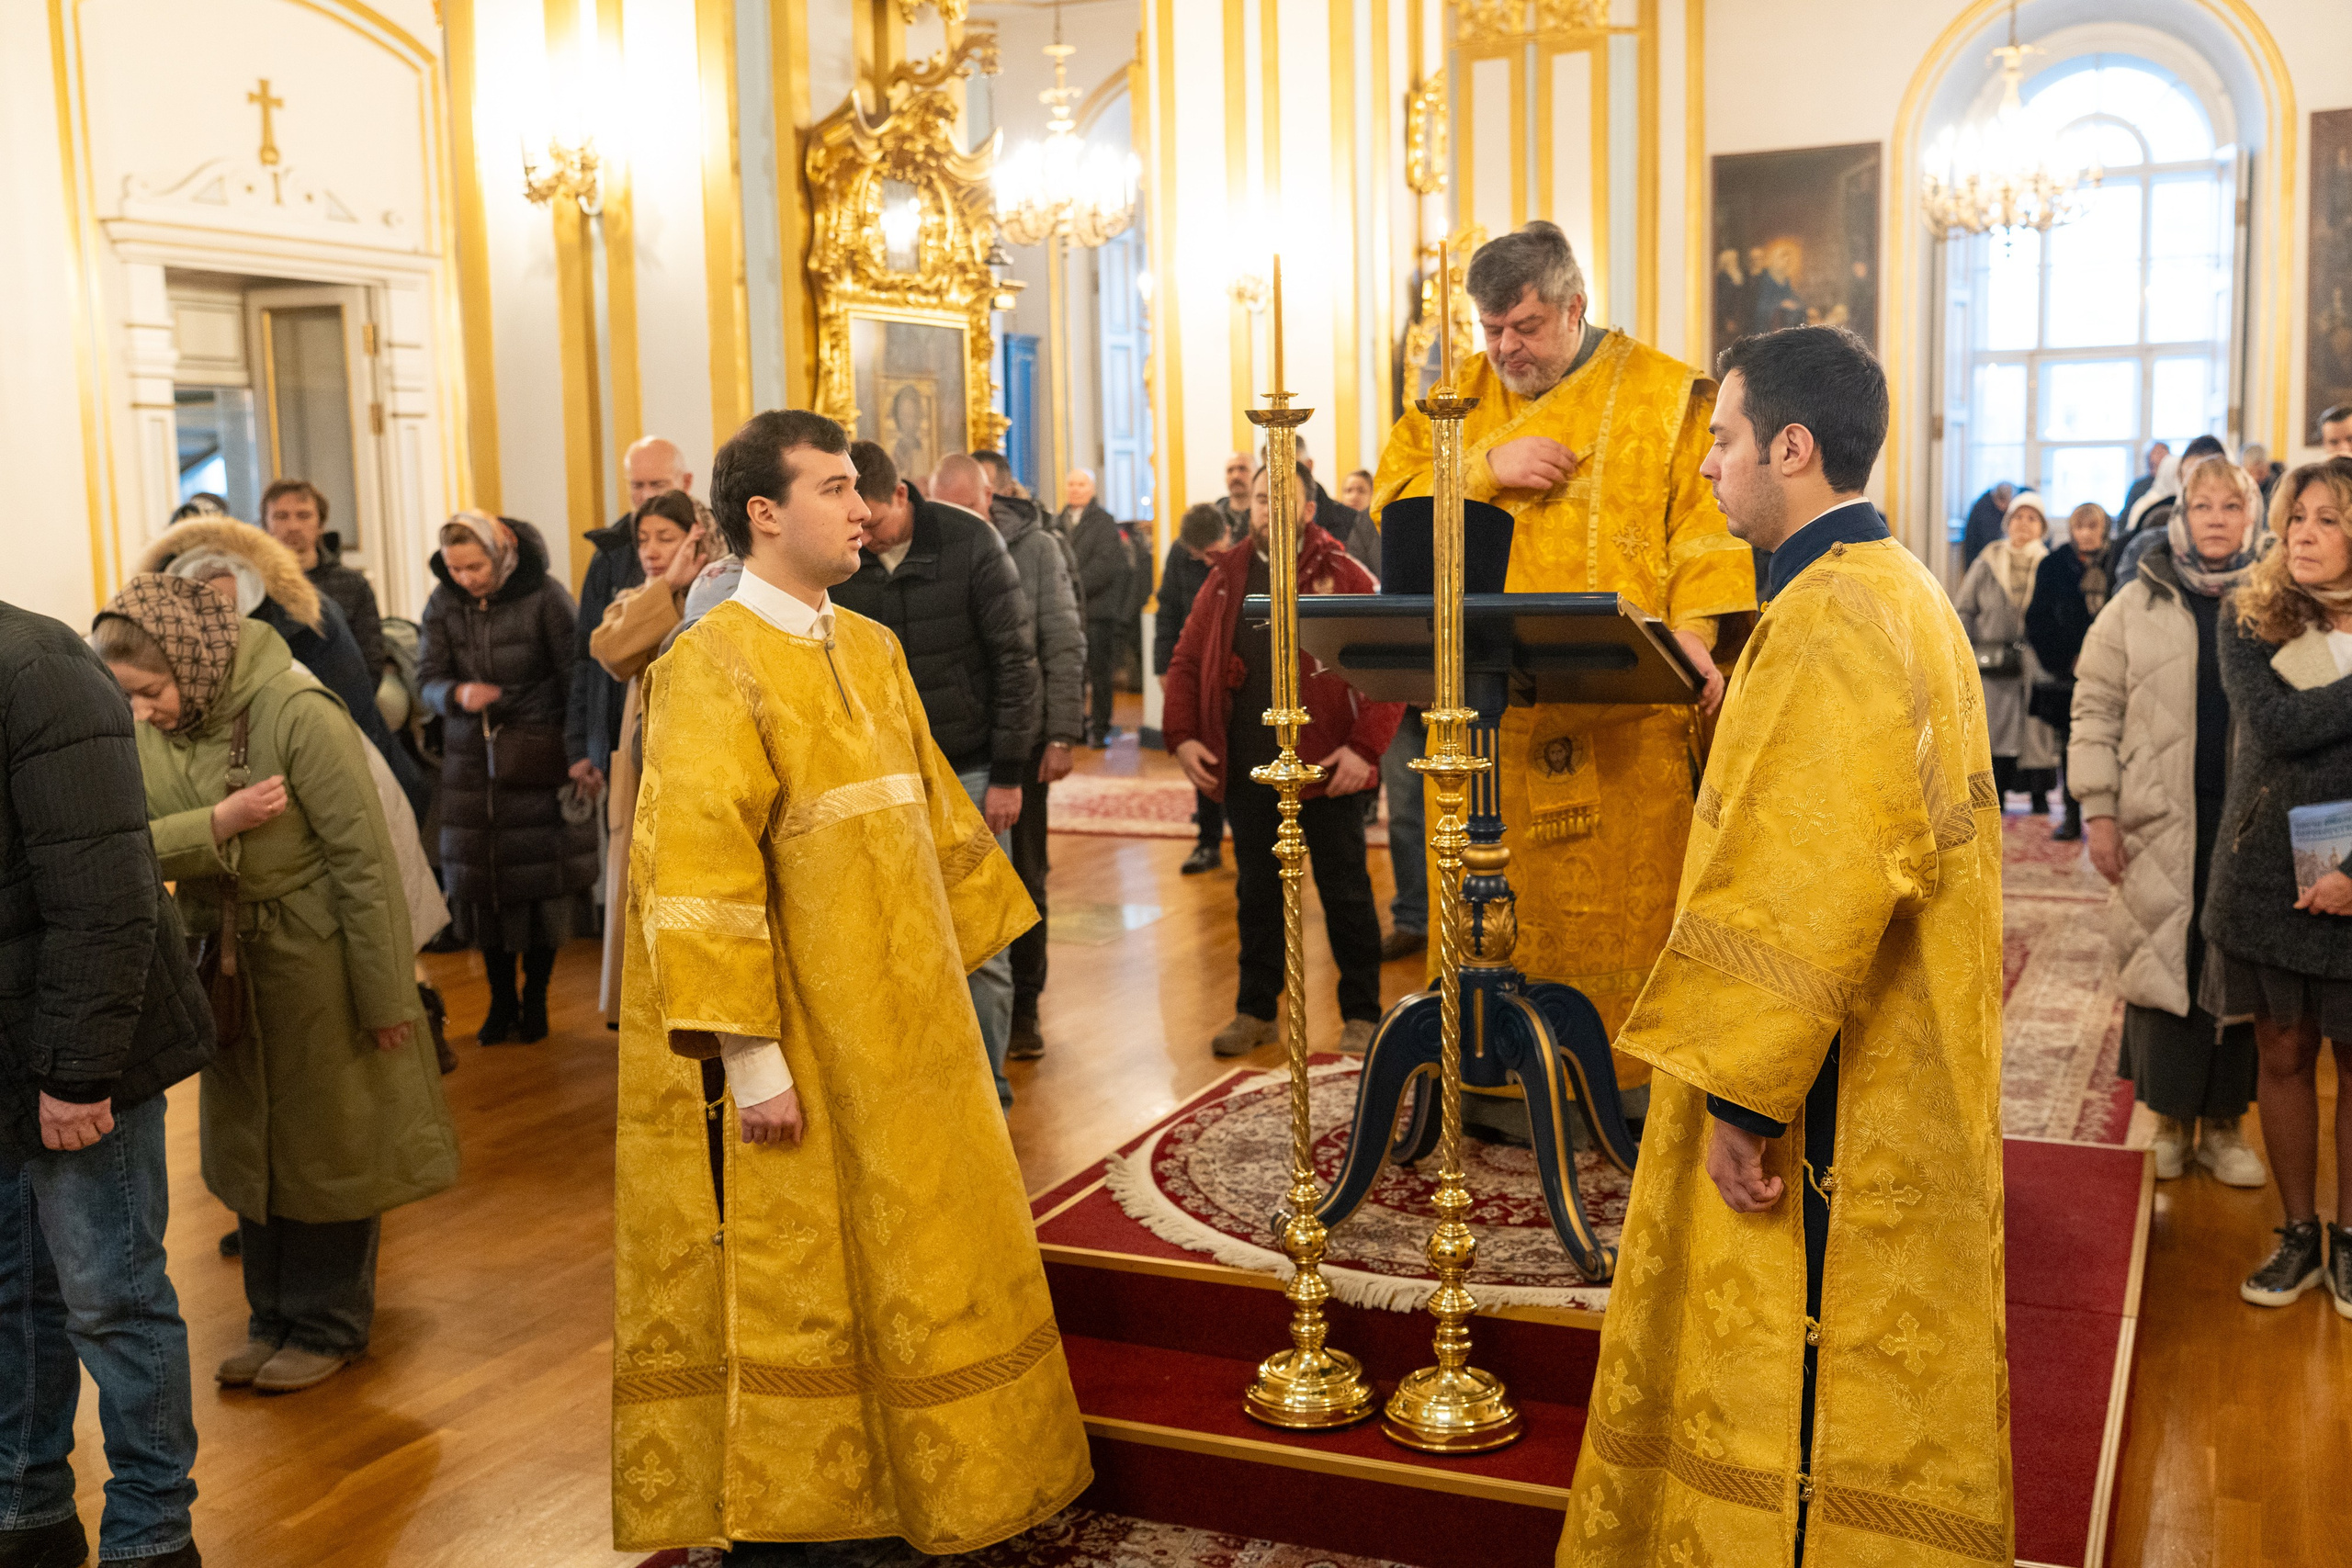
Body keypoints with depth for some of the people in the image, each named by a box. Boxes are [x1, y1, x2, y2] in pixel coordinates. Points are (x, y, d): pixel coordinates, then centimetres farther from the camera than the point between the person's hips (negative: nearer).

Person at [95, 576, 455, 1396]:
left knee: (328, 1147, 7)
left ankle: (331, 1327, 22)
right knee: (252, 1145, 15)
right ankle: (274, 1319, 30)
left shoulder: (295, 712, -20)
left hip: (317, 960, -6)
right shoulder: (151, 733, -1)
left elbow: (363, 857, -19)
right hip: (232, 965, 6)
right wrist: (216, 823, -26)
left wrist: (383, 995, -17)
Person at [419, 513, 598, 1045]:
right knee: (481, 880, 4)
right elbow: (430, 678, 3)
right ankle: (501, 1000, 18)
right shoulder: (442, 604, 1)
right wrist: (457, 693, -21)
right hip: (472, 758, 3)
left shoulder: (542, 595, -9)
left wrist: (582, 753, -13)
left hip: (538, 756, -3)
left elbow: (575, 677, -8)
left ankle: (535, 998, 16)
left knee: (541, 875, 1)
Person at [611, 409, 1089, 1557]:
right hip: (796, 1047, -8)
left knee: (907, 1264, 16)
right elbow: (698, 876, -20)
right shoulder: (711, 670, -15)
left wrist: (968, 951, 17)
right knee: (787, 1278, 6)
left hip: (894, 1028, 8)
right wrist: (748, 1053, -23)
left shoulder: (871, 651, 9)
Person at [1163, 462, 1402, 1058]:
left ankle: (1361, 1015, 17)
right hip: (1248, 771, 4)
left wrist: (1365, 746, -16)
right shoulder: (1225, 579, 9)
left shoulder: (1344, 577, -3)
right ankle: (1256, 1010, 25)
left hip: (1327, 770, -3)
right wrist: (1182, 736, -1)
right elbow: (1186, 663, 12)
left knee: (1345, 893, 5)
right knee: (1257, 893, 13)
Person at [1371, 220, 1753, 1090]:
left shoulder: (1664, 395, 3)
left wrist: (1692, 628, -18)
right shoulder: (1461, 396, 14)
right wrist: (1488, 469, -9)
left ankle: (1629, 1077, 10)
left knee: (1625, 901, -1)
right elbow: (1392, 496, 7)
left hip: (1624, 712, -2)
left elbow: (1706, 521, -3)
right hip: (1489, 707, 3)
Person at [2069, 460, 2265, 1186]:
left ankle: (2224, 1122, 19)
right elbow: (2095, 710, 3)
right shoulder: (2137, 605, 4)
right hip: (2160, 824, -1)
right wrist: (2099, 811, -3)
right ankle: (2172, 1119, 17)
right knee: (2161, 964, 2)